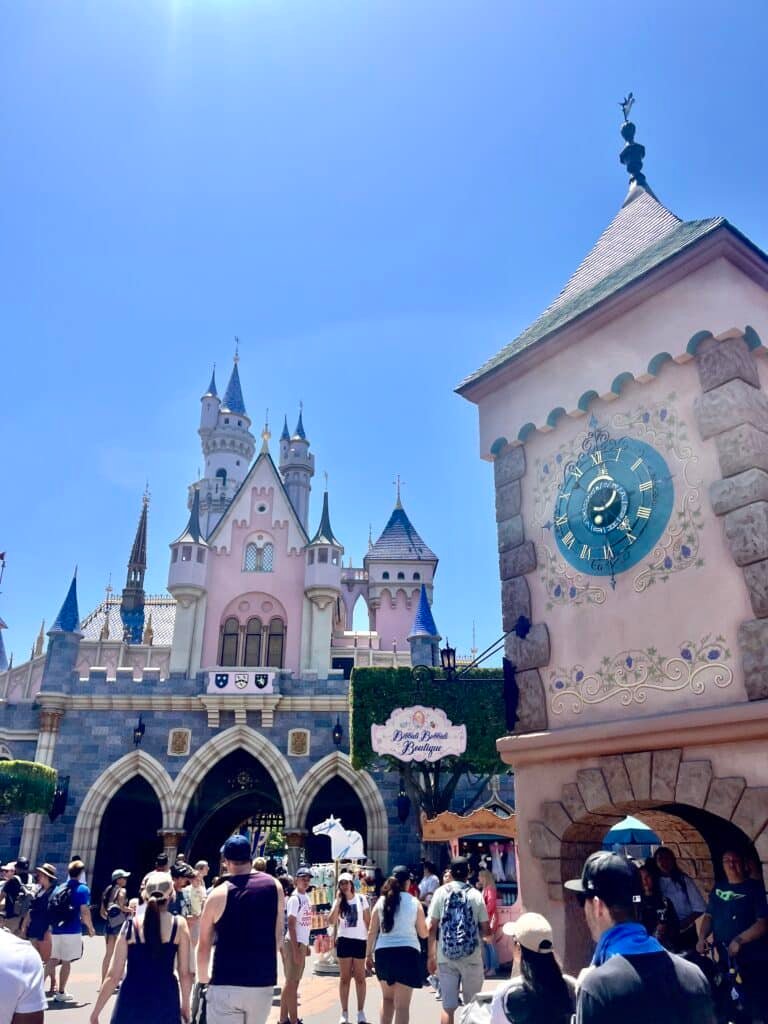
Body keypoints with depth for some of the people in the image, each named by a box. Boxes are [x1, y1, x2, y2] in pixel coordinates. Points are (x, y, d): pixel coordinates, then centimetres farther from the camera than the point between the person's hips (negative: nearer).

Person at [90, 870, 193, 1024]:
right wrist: (185, 1005, 14)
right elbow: (185, 973, 0)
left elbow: (113, 976, -2)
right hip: (165, 1002, 0)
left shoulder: (131, 925, -3)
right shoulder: (179, 924, -4)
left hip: (131, 1001, 1)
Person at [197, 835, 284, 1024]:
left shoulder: (219, 894, -6)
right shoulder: (274, 886, 1)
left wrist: (203, 978, 18)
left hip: (226, 984, -3)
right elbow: (277, 935, 9)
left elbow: (203, 946, 2)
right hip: (263, 983, 3)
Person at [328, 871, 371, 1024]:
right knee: (344, 978, 7)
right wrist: (338, 901, -14)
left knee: (360, 978, 6)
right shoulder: (338, 901, 2)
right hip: (344, 941, 2)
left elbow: (368, 921, 2)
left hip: (360, 941, -1)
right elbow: (331, 922, -11)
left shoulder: (361, 899, -3)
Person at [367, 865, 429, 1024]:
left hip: (383, 952, 3)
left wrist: (368, 954, 14)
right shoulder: (414, 903, -2)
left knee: (387, 998, 24)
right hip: (407, 953, -3)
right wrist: (428, 922, 24)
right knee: (402, 1005, 4)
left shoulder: (381, 901, 4)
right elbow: (424, 934, 5)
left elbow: (372, 932, 5)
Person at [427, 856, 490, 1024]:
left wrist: (431, 956, 2)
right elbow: (486, 930, 0)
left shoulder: (441, 892, -1)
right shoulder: (476, 895, -2)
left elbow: (432, 927, -3)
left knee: (448, 1006, 6)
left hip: (446, 956, 1)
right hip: (471, 956, 0)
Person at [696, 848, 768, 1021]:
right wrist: (702, 937, -1)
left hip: (753, 961, -5)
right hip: (725, 960, 6)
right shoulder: (718, 889, 9)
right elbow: (709, 915, 15)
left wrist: (739, 940, -23)